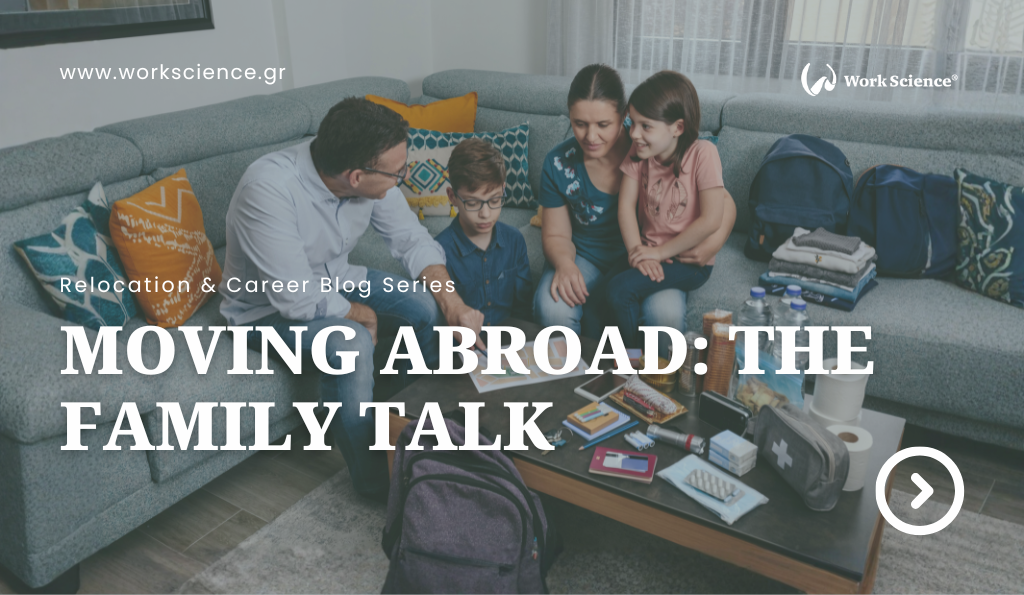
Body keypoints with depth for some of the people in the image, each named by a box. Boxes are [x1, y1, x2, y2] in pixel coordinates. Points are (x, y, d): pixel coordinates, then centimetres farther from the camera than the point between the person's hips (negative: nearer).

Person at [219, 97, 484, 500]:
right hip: (267, 307, -6)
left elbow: (413, 241, -5)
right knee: (350, 342, -33)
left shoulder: (370, 179, -16)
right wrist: (362, 314, -16)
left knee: (428, 306, -10)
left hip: (334, 281, 6)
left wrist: (454, 306, -18)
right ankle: (373, 479, -11)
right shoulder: (268, 188, -36)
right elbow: (297, 299, -33)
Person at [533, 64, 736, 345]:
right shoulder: (558, 164, -9)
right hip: (586, 258, 2)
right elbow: (556, 235, 1)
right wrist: (564, 264, -23)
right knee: (551, 309, -30)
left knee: (665, 314, -34)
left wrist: (712, 243, -30)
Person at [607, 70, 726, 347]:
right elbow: (626, 204, -5)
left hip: (691, 261, -5)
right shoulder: (638, 153, 0)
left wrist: (661, 252, -17)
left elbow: (711, 220, -20)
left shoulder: (702, 153, -16)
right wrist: (637, 251, -19)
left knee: (621, 288, -25)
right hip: (650, 253, 5)